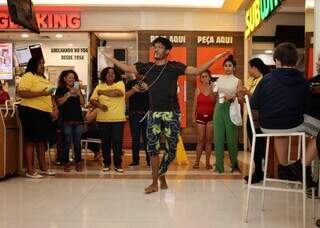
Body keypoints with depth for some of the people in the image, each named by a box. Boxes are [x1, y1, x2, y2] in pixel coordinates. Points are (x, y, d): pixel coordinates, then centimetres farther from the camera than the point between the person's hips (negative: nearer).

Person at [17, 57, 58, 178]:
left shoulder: (43, 78, 20)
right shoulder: (28, 76, -6)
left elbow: (50, 95, 26)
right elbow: (21, 93, -18)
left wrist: (55, 107, 10)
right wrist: (41, 93, -22)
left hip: (45, 113, 9)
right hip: (31, 112, -9)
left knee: (42, 140, 13)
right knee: (30, 140, -4)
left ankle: (43, 168, 21)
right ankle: (30, 171, 0)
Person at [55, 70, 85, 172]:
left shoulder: (77, 89, 16)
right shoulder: (61, 89, 5)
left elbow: (82, 103, 10)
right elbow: (59, 102, -9)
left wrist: (79, 93, -6)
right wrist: (69, 93, -14)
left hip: (78, 119, 4)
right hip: (66, 119, -4)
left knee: (77, 142, 5)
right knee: (66, 142, -2)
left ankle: (78, 163, 9)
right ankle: (65, 163, 5)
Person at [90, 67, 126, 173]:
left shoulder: (120, 84, 3)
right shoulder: (99, 86, 10)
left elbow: (117, 92, -18)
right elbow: (92, 100, 4)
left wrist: (103, 92, -6)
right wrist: (99, 105, -17)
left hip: (118, 119, -2)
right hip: (103, 119, 2)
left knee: (117, 142, -1)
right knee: (105, 142, 6)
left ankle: (118, 164, 9)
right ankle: (106, 163, 18)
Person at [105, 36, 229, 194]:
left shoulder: (174, 66, -2)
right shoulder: (147, 67, 8)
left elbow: (197, 71, -9)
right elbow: (127, 68, 15)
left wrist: (216, 58, -16)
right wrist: (110, 58, 15)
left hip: (171, 113, -2)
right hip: (154, 113, 2)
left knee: (171, 147, 4)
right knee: (152, 147, 0)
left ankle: (160, 174, 26)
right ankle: (156, 181, 10)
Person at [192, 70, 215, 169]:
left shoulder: (213, 89, 2)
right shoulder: (198, 89, 4)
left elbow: (215, 102, -10)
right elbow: (195, 104, 5)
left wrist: (211, 90, -17)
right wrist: (193, 117, 1)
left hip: (210, 116, 0)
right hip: (200, 116, 0)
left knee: (209, 140, 3)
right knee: (200, 140, -1)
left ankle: (207, 162, 9)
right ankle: (197, 161, 4)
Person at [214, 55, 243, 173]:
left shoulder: (237, 81, 5)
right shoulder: (219, 80, 12)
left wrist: (230, 98, -19)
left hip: (231, 109, -2)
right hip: (219, 108, 2)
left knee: (231, 137, 0)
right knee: (218, 137, -1)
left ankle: (234, 164, 16)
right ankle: (219, 166, 4)